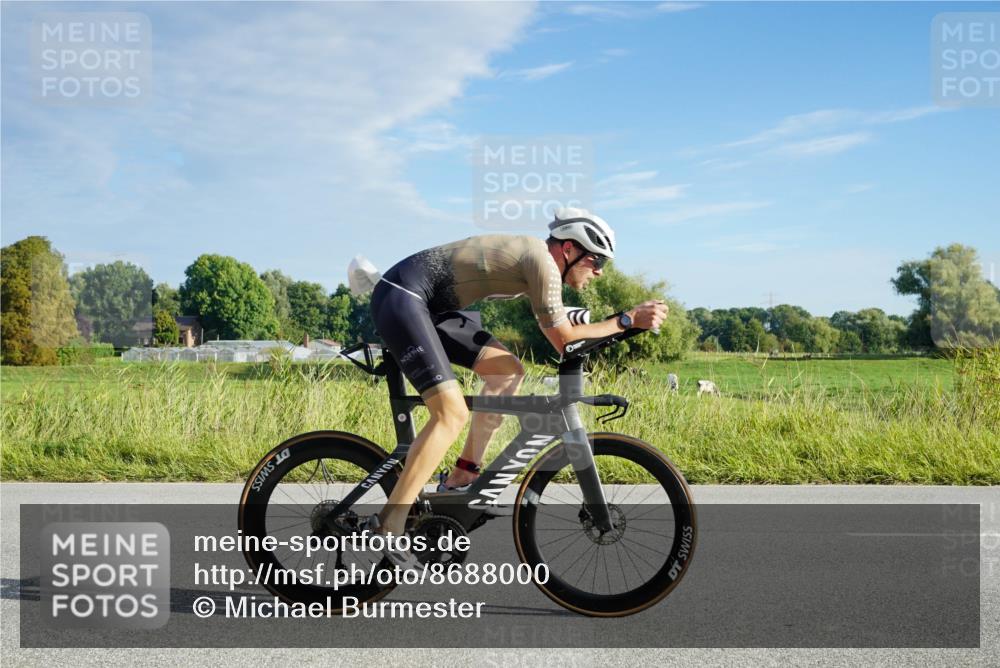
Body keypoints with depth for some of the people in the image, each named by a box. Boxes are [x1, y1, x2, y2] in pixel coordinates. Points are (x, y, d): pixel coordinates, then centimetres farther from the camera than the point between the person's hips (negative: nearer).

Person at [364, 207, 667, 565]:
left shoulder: (534, 255, 14)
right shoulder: (541, 260, -14)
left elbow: (559, 332, 19)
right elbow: (564, 339, -11)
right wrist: (628, 319, -7)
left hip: (425, 303, 10)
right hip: (400, 297, -10)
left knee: (508, 370, 10)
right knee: (452, 414, -18)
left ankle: (462, 477, 13)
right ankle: (387, 527, -16)